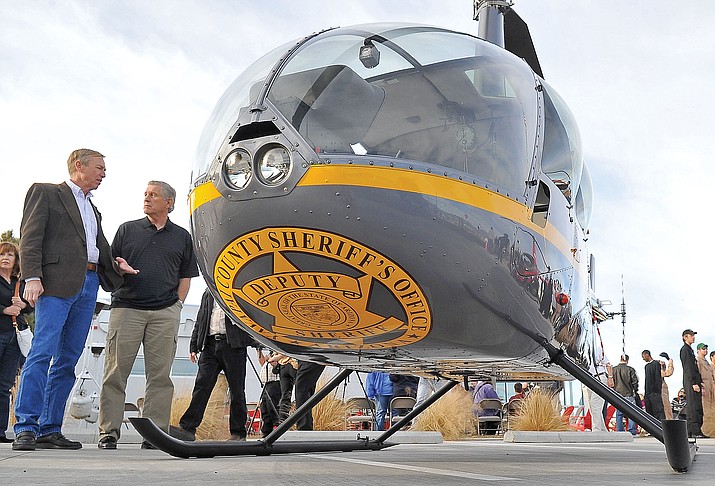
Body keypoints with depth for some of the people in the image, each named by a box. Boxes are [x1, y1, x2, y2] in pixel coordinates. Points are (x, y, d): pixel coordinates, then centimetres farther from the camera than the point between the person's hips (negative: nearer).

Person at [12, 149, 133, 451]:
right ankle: (26, 427, -14)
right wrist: (32, 278, -16)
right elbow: (30, 238, -4)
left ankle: (49, 430, 5)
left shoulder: (93, 210, 29)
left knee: (67, 360, 3)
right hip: (57, 282, -7)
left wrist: (116, 265, 6)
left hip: (88, 285, 7)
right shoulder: (45, 192, 8)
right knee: (43, 352, -15)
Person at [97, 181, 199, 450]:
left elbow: (185, 276, 17)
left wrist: (177, 304, 6)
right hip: (126, 308, 0)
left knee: (160, 375, -1)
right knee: (116, 373, -3)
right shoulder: (128, 229, 13)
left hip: (165, 313, 1)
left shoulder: (181, 236, 16)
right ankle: (108, 432, 3)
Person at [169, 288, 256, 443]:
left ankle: (238, 433, 6)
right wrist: (194, 346, 15)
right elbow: (200, 320, 22)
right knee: (202, 384, -7)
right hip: (210, 344, 4)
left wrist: (256, 343, -12)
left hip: (233, 344, -4)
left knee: (236, 390, 0)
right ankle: (187, 428, -11)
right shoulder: (208, 293, 22)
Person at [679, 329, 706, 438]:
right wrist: (694, 383, -21)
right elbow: (688, 368, -16)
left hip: (694, 382, 10)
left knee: (697, 407, 9)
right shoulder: (685, 349, -8)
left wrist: (700, 382, 19)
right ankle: (695, 431, -14)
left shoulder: (689, 349, 23)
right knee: (694, 407, -12)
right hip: (690, 382, -10)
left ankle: (691, 431, 11)